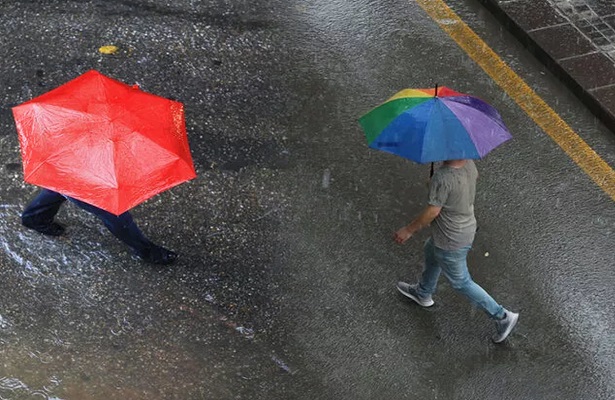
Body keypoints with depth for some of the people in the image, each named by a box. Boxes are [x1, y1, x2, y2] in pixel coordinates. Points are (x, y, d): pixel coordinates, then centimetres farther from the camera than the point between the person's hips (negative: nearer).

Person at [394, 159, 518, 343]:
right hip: (468, 229, 9)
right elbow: (475, 176, 11)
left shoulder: (443, 178, -37)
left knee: (461, 283, 13)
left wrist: (409, 230, -13)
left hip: (450, 242, -9)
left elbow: (432, 212, -28)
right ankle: (422, 293, 56)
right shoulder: (469, 163, -13)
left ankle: (502, 316, 23)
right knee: (430, 252, 32)